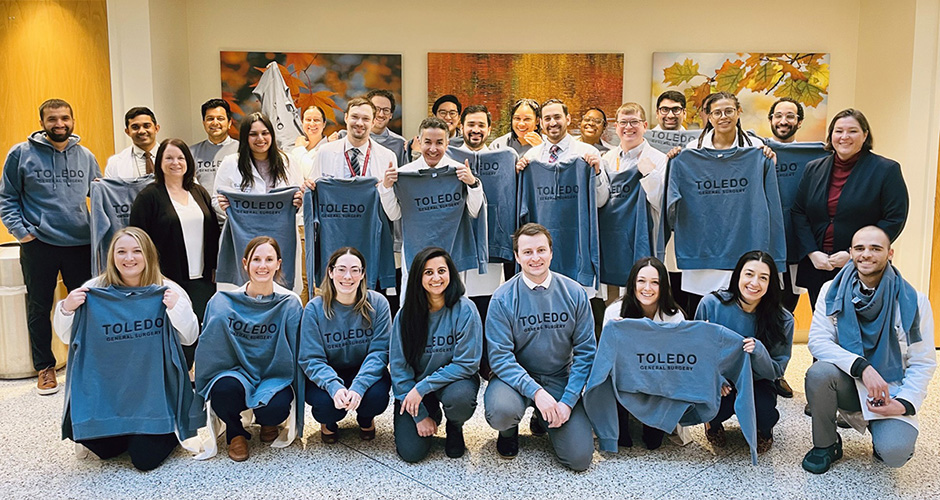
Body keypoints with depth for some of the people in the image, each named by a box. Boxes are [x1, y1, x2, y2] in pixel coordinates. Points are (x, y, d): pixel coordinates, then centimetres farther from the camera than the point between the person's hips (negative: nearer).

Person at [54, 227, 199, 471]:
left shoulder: (167, 290, -5)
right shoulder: (96, 289, -2)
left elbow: (189, 338, -5)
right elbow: (67, 337, 5)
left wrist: (177, 308, -23)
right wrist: (66, 310, -15)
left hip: (154, 385, -2)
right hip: (106, 383, 2)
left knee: (145, 458, -12)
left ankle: (167, 429, 22)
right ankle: (124, 434, 17)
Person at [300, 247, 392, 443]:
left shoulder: (378, 303, -12)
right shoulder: (314, 309, -12)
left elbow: (379, 351, -14)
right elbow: (311, 359, -14)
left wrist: (359, 386, -31)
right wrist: (334, 386, -33)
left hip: (366, 372, 1)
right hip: (327, 376, 0)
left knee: (376, 396, -30)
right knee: (326, 402, -31)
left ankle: (366, 419, 10)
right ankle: (328, 422, 11)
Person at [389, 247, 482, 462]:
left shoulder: (464, 310, -15)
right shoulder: (406, 314, -8)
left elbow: (466, 363, -16)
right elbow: (398, 366, -6)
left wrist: (423, 387, -22)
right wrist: (420, 415, -11)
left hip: (454, 380, -1)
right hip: (414, 386, 2)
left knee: (458, 398, -36)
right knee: (411, 451, -14)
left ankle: (455, 428, 2)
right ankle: (432, 415, 21)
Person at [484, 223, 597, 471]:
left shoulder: (574, 293, -5)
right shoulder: (503, 299, -11)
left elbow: (585, 352, -3)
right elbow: (500, 357, -15)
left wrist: (568, 401, -13)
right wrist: (536, 392, -28)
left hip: (560, 378, 2)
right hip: (516, 377, -2)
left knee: (580, 458, -11)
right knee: (502, 411, -35)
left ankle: (546, 420, 23)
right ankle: (509, 431, 6)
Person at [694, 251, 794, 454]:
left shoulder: (782, 320, -13)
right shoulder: (711, 304, -15)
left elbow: (777, 371, -9)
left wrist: (758, 352, -31)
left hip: (756, 383, 1)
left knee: (764, 410, -31)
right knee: (719, 406, -33)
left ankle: (763, 430, 12)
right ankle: (713, 422, 10)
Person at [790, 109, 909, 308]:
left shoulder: (886, 170, 0)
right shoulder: (813, 169, 11)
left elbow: (895, 219, -6)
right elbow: (798, 213, 7)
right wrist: (812, 253, -7)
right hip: (816, 267, 4)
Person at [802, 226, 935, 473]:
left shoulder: (913, 301, -5)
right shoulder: (833, 291, -3)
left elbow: (923, 363, 0)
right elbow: (817, 341, -13)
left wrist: (904, 403, -14)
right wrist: (862, 366, -27)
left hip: (890, 391, -1)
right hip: (848, 384, 1)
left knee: (894, 453, -26)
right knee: (818, 373, -32)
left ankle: (886, 437, 15)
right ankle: (826, 444, -6)